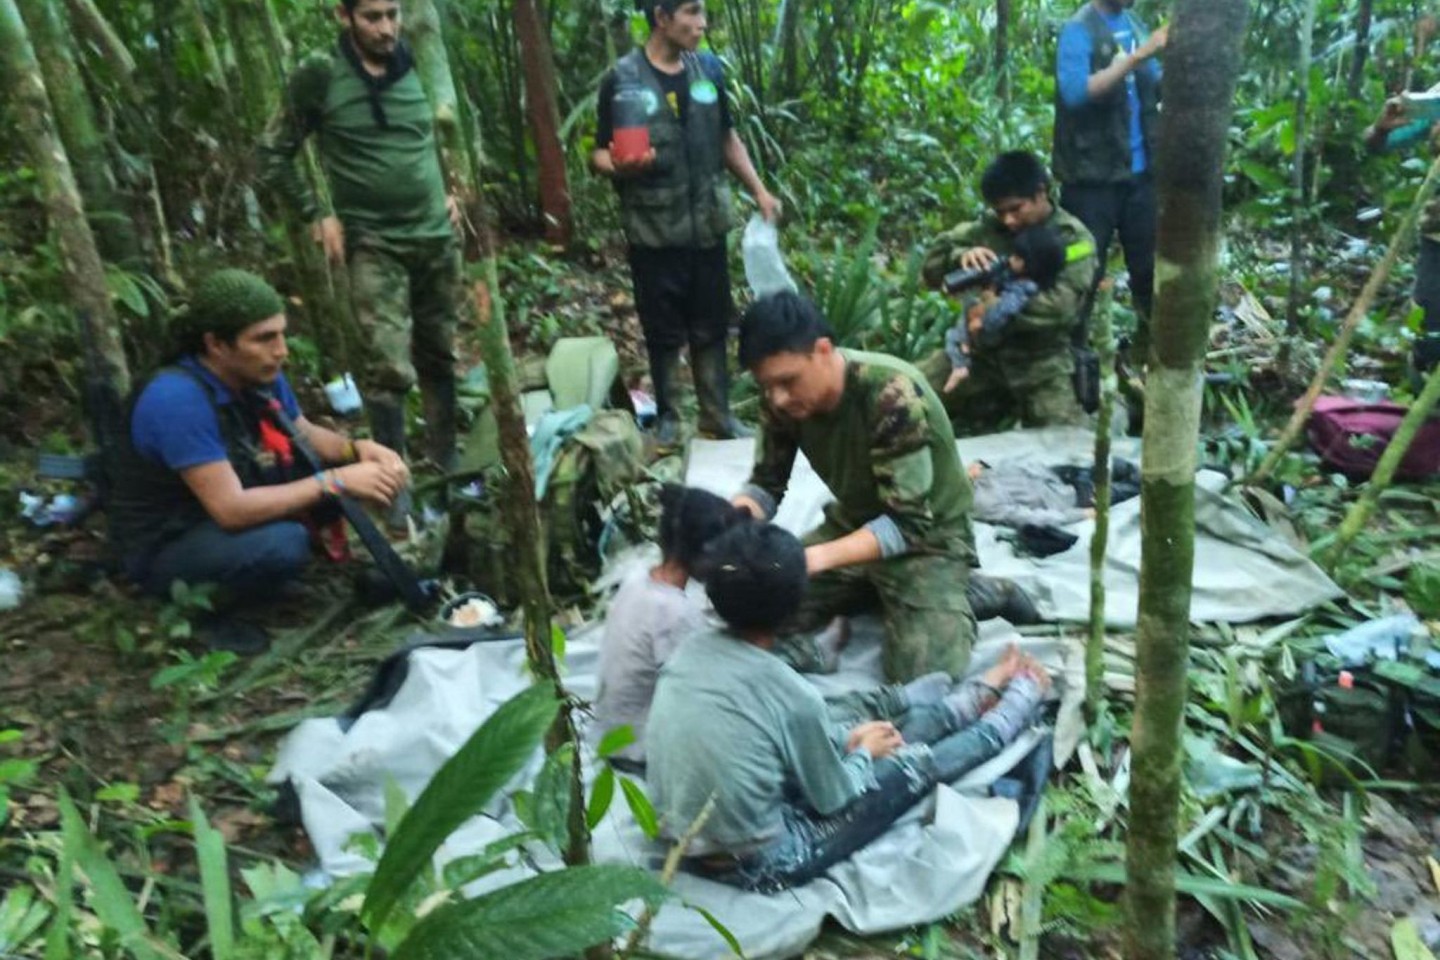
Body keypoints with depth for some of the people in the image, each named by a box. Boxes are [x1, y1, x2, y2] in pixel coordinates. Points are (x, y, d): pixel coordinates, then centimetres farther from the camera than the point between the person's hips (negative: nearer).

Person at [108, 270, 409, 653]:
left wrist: (358, 449, -15)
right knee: (284, 543, -34)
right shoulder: (179, 400, -32)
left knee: (334, 462, -4)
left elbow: (307, 436, 7)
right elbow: (232, 509, -34)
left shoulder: (259, 374, -9)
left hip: (227, 510, 8)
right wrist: (336, 481, -32)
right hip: (166, 548, -8)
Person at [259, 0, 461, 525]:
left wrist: (450, 190, 9)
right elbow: (274, 153, 0)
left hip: (437, 236, 4)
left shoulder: (418, 67, 3)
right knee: (390, 367, -13)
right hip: (373, 244, -4)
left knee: (439, 356, 12)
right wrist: (318, 214, -5)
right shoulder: (319, 77, -7)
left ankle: (446, 462, 27)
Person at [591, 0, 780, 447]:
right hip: (654, 232, -4)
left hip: (707, 225, 4)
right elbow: (600, 154, -5)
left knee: (711, 327, 10)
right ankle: (666, 417, 21)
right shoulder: (622, 80, -8)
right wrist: (619, 166, -28)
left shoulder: (708, 68, 6)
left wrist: (759, 191, 10)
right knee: (664, 332, 6)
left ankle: (717, 414, 23)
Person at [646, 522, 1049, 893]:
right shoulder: (792, 696, -27)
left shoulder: (690, 650, -8)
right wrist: (864, 752, 10)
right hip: (755, 866, -6)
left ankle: (982, 695, 38)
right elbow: (834, 799, -10)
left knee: (869, 733, 18)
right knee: (917, 764, 9)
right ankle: (1020, 699, 34)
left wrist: (846, 739, 11)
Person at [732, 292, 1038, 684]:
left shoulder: (892, 395, -33)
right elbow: (767, 485, -4)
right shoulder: (783, 397, -14)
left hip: (928, 536, -6)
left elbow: (907, 523, -32)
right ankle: (878, 591, 12)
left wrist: (816, 558, -45)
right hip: (854, 524, 6)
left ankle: (978, 594, 6)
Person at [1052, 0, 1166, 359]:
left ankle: (1148, 343, 30)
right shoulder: (1079, 29, -9)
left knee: (1151, 263, 14)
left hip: (1139, 171, 7)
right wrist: (1139, 54, -25)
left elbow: (1159, 88, 13)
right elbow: (1075, 91, -25)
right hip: (1093, 177, -6)